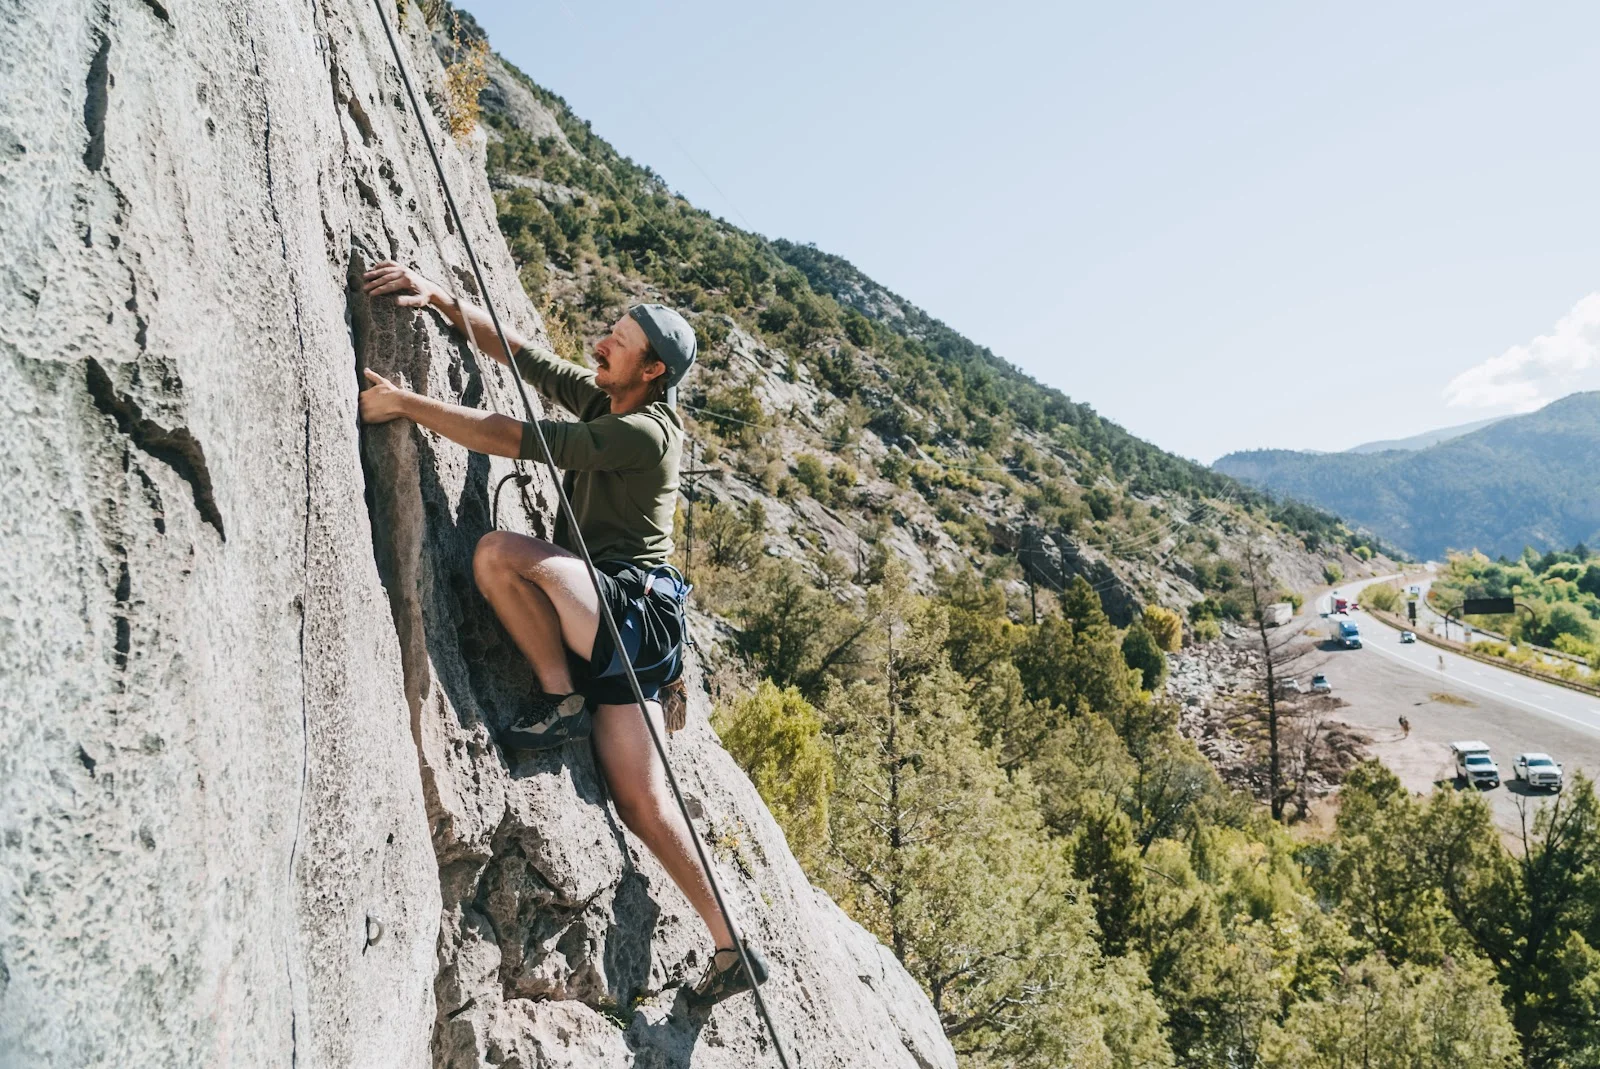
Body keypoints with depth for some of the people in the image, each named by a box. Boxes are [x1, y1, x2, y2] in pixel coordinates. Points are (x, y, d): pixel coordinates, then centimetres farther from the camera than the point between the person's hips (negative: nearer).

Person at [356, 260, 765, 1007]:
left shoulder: (645, 433, -14)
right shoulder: (599, 399, 13)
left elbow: (515, 440, -20)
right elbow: (514, 352, 16)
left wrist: (404, 403, -18)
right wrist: (444, 302, 2)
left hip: (634, 614, -9)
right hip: (612, 625, 9)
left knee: (499, 553, -26)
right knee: (640, 802, 4)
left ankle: (564, 701, -11)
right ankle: (730, 949, 12)